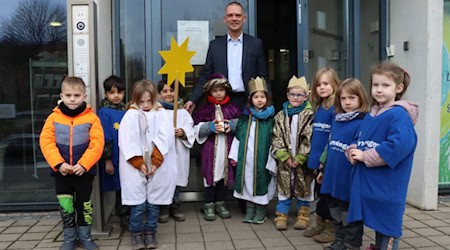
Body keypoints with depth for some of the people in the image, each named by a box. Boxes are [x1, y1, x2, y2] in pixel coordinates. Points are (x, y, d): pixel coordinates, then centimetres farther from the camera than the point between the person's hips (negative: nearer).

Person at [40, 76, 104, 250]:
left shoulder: (91, 118, -9)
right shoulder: (53, 117, -3)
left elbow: (97, 144, -13)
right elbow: (46, 142, -7)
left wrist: (84, 164, -20)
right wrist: (58, 164, -18)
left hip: (84, 171, -1)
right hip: (61, 172, 2)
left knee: (84, 204, 13)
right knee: (65, 206, 11)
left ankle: (85, 235, 30)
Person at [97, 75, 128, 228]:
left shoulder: (125, 111, 7)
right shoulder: (104, 112, -10)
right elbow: (105, 138, -12)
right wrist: (107, 160, -13)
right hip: (115, 159, -5)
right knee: (120, 189, 6)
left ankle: (126, 217, 26)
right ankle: (123, 217, 22)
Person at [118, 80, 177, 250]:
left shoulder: (160, 114, 4)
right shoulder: (130, 115, 1)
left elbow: (164, 138, -5)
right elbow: (127, 142, -6)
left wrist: (155, 162, -12)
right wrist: (139, 164, -10)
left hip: (157, 167, 2)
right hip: (135, 168, -1)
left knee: (154, 202, 8)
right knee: (138, 203, 0)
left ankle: (150, 233, 24)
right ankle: (136, 233, 18)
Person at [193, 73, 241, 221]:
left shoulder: (232, 108, 5)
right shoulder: (205, 109, -2)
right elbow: (197, 128, -4)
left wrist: (232, 125, -8)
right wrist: (210, 127, -18)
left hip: (226, 147, 3)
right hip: (210, 147, -2)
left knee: (224, 174, 10)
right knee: (210, 175, 2)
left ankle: (220, 203, 26)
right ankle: (208, 206, 14)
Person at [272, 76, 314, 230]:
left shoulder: (310, 115, -5)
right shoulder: (281, 116, 5)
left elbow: (309, 139, -10)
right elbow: (277, 138, 1)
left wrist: (300, 158, -14)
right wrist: (285, 156, -9)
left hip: (303, 161, -2)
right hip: (284, 161, 2)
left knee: (303, 189, 9)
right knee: (284, 188, 8)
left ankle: (303, 216, 25)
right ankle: (281, 216, 19)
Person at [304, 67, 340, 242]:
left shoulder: (336, 108, -14)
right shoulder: (318, 107, 10)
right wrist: (313, 157, 12)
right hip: (317, 160, 7)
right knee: (320, 192, 18)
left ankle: (331, 229, 20)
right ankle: (320, 224, 33)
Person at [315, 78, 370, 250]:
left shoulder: (363, 123, -16)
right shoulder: (336, 120, 8)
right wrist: (323, 168, 19)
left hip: (349, 179, -7)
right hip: (333, 176, 8)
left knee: (350, 216, 7)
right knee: (336, 213, 20)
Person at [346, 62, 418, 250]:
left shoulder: (399, 115, -14)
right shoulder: (371, 115, 10)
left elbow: (399, 146, -27)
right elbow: (359, 140, 18)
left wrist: (365, 156, -19)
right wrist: (353, 152, -6)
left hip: (387, 188, -7)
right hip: (367, 183, 8)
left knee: (388, 228, 5)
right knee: (377, 223, 21)